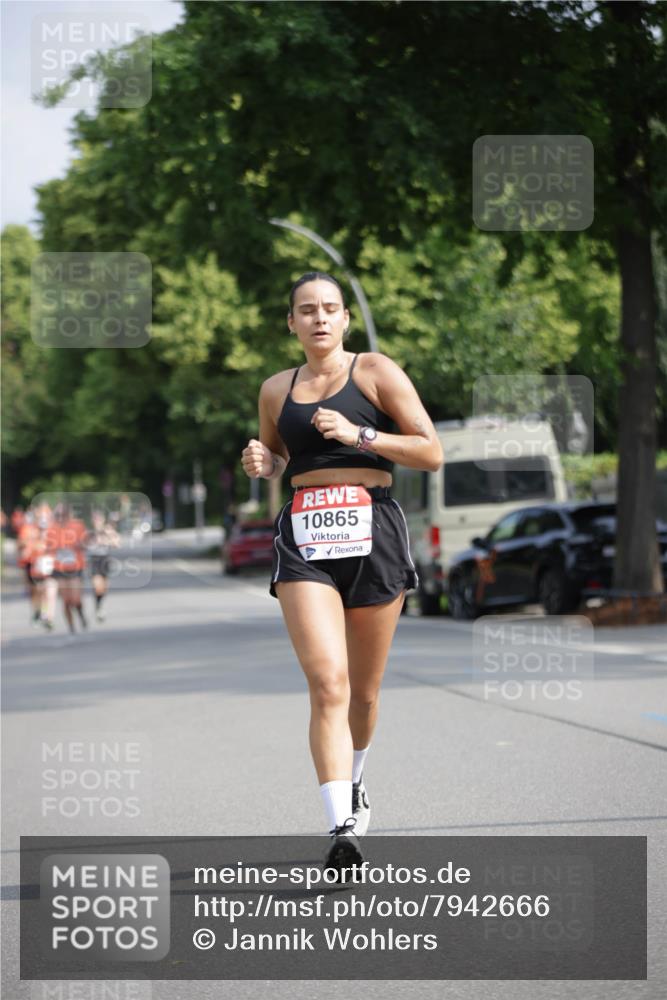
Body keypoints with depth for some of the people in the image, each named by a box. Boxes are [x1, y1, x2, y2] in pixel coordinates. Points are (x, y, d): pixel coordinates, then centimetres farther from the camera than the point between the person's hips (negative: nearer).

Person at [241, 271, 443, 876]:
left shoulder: (375, 372, 3)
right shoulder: (276, 390, 14)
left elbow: (431, 453, -1)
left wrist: (359, 434, -12)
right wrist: (261, 464, 6)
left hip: (372, 532, -1)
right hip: (304, 539, 1)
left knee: (364, 690, 10)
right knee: (328, 683, -17)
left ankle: (353, 784, 40)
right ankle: (342, 829, -24)